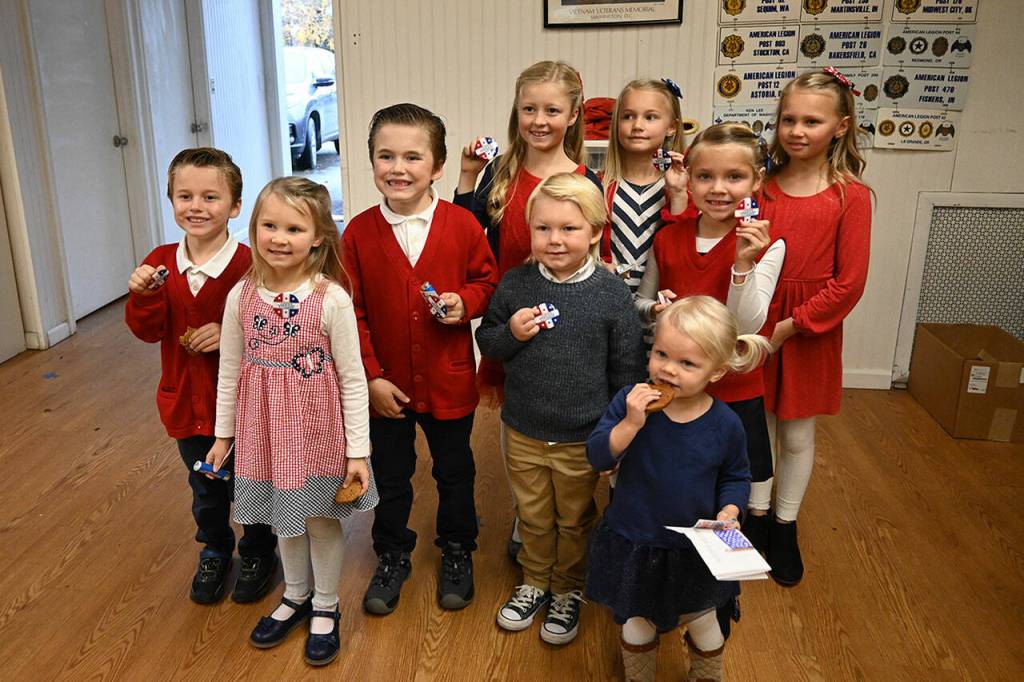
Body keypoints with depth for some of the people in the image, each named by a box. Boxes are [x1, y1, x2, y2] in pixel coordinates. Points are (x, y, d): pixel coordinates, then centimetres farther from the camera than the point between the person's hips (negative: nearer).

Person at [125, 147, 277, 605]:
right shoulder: (160, 264, -2)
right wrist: (143, 295, -21)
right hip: (186, 401, 4)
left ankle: (258, 554, 39)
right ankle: (215, 552, 46)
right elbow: (149, 331, -4)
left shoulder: (250, 266, -18)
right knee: (206, 490, 23)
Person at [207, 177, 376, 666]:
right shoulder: (242, 297, -7)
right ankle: (296, 596, 46)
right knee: (284, 518, 21)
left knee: (321, 518, 14)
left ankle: (325, 607, 38)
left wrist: (358, 450, -11)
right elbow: (229, 372, 4)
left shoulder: (331, 298, -18)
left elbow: (352, 379, -13)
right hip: (264, 432, 4)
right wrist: (223, 433, 10)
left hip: (318, 430, -3)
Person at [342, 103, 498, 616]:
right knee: (389, 477, 19)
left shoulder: (462, 224, -10)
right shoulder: (359, 232, -8)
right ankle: (392, 556, 42)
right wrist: (370, 376, -10)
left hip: (449, 381, 0)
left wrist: (466, 301, -19)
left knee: (455, 472, 18)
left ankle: (457, 552, 42)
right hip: (385, 384, 1)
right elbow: (351, 313, -6)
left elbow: (488, 279, 3)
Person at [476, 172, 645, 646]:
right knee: (533, 518, 21)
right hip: (523, 433, 2)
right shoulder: (514, 285, -7)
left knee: (574, 521, 19)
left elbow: (627, 369, -5)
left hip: (583, 440, -2)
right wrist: (510, 333, -18)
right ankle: (534, 581, 46)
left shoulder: (612, 293, -13)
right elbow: (485, 341, 5)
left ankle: (567, 590, 43)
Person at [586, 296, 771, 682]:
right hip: (633, 546, 0)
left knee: (703, 625, 24)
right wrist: (631, 423, -35)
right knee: (637, 624, 21)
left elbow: (736, 477, 1)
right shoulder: (630, 401, -17)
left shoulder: (725, 425, -15)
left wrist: (728, 512, -17)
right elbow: (598, 457, -21)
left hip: (695, 552, 1)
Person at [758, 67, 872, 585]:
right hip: (754, 325, 2)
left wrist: (792, 325, -14)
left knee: (797, 433, 12)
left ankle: (785, 528, 32)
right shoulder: (760, 185, -1)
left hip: (810, 331, -2)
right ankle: (755, 514, 34)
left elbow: (849, 282, -11)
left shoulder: (850, 196, -9)